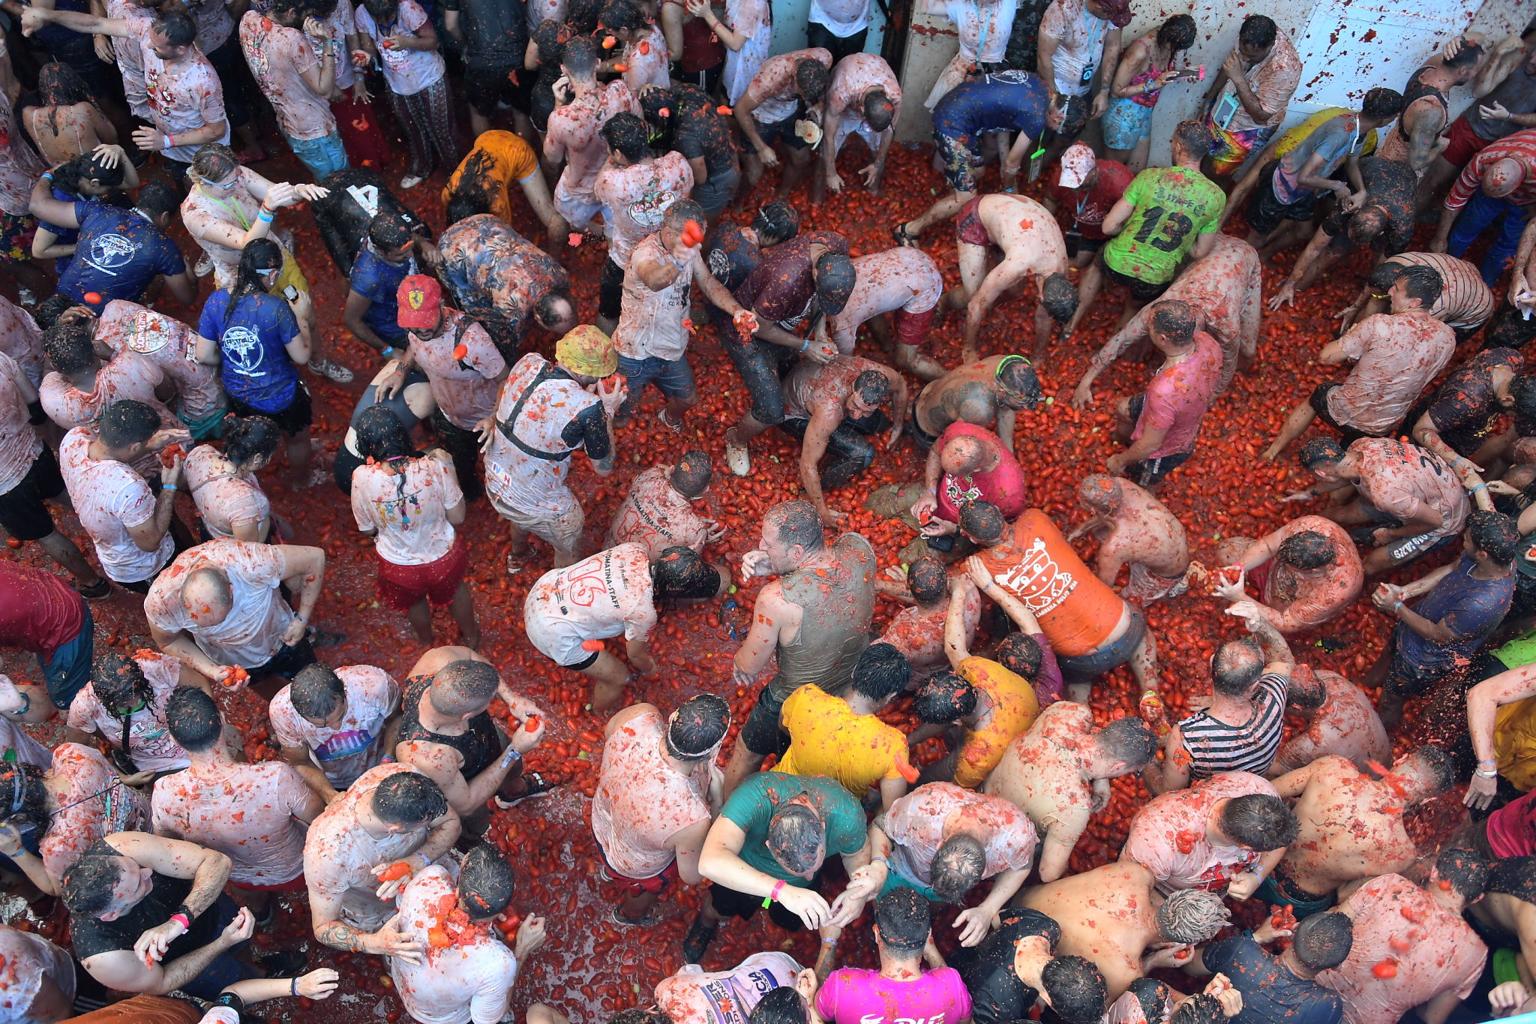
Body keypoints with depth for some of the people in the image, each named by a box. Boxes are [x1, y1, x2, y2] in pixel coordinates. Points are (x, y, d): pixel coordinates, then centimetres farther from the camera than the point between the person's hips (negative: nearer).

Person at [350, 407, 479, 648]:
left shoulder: (362, 479, -28)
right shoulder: (434, 468, -30)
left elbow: (367, 529, -9)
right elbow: (457, 518, -17)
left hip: (399, 566, 1)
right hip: (443, 557, -1)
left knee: (414, 601, 37)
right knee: (455, 589, 36)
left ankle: (425, 639, 67)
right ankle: (470, 635, 62)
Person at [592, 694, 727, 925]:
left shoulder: (639, 715, -38)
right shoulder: (692, 819, -47)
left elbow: (608, 734, -10)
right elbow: (692, 876, -23)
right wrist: (717, 797, -24)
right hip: (638, 868, -3)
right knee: (646, 892, 36)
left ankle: (611, 869, 74)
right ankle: (629, 914, 68)